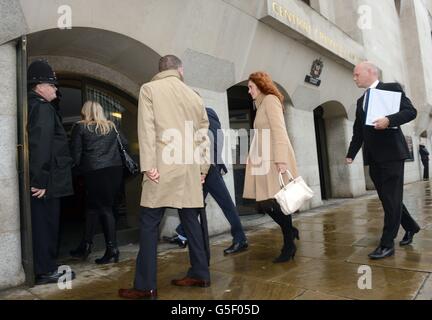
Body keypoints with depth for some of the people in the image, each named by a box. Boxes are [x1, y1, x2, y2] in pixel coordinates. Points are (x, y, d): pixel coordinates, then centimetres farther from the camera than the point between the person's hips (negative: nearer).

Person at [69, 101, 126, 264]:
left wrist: (79, 168, 11)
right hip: (115, 170, 4)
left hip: (94, 172, -4)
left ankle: (112, 249, 5)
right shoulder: (111, 126, 12)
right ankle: (86, 245, 19)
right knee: (92, 206, 13)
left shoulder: (80, 127, 3)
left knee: (104, 209, 2)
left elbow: (75, 152, -1)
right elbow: (124, 143, 15)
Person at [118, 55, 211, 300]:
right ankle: (200, 274, 22)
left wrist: (148, 165, -11)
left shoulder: (149, 89, 3)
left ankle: (146, 286, 5)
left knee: (149, 224, 1)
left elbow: (147, 128, -9)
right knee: (191, 220, 13)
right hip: (190, 170, 5)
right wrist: (203, 168, 16)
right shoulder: (194, 95, 14)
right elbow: (204, 134, 12)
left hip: (163, 168, -4)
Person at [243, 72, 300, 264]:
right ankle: (290, 231, 21)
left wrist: (280, 159, -23)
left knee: (276, 201, -4)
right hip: (266, 159, 9)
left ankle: (289, 246, 10)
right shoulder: (262, 104, 25)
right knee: (264, 201, 5)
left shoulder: (270, 99, -2)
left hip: (275, 158, -9)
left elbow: (279, 130, -14)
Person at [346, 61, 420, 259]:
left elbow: (410, 111, -9)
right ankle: (410, 227, 32)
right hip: (373, 156, 7)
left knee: (391, 198, -4)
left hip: (391, 152, -6)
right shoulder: (361, 101, 18)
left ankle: (387, 243, 0)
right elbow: (358, 131, 16)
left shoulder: (392, 88, 1)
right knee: (387, 197, 11)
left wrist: (389, 120, -26)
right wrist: (351, 154, 9)